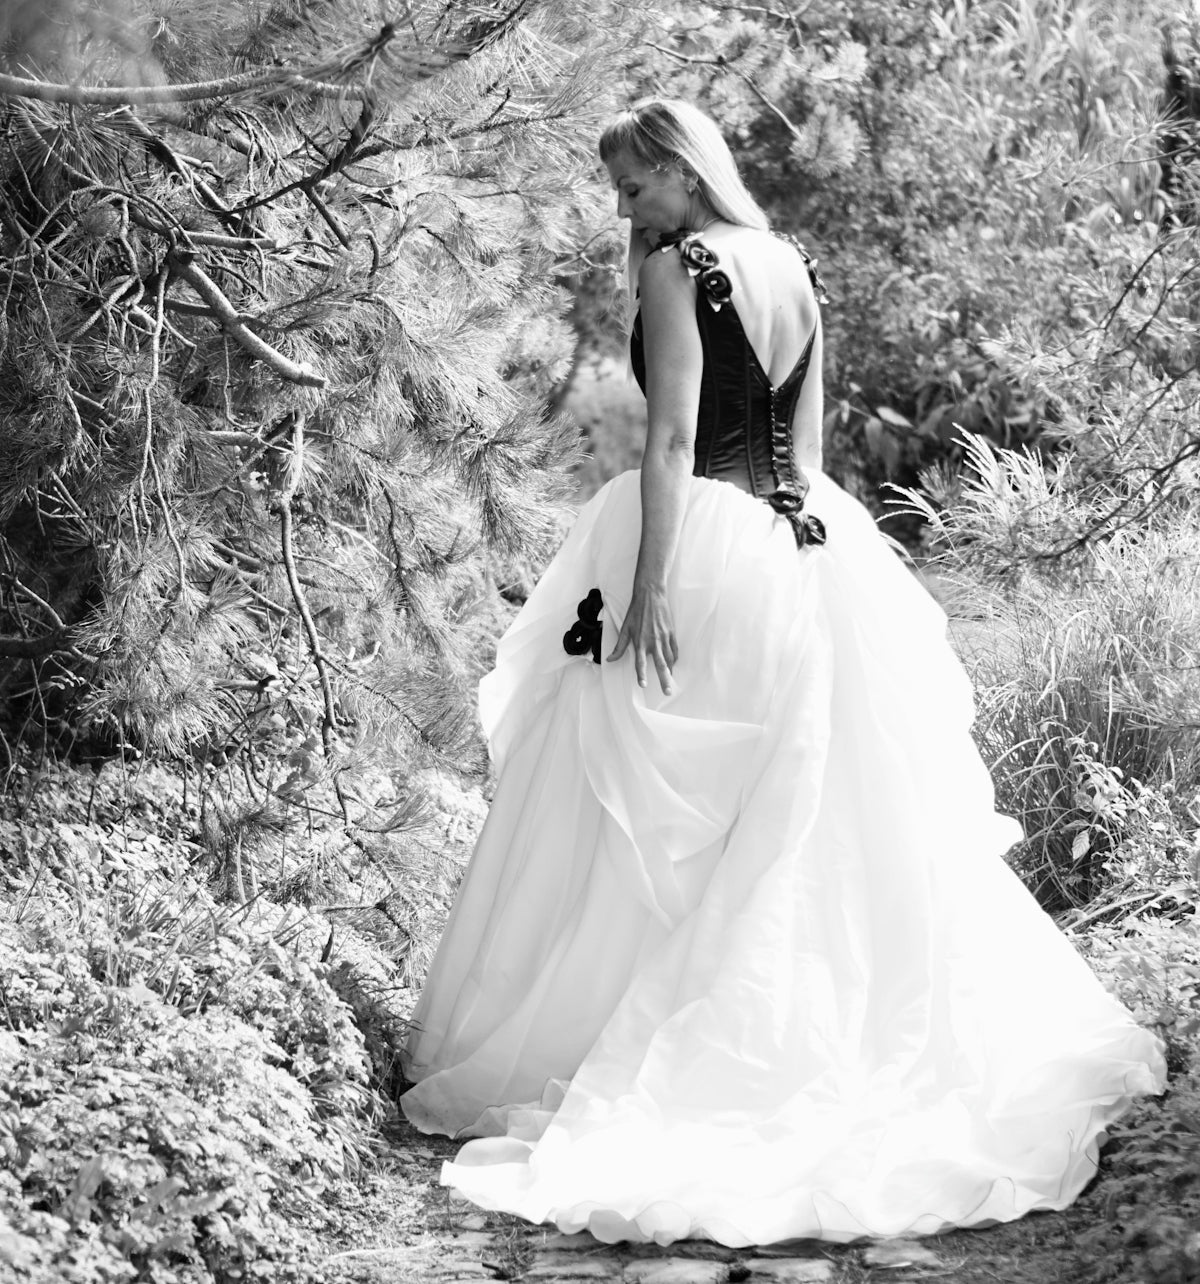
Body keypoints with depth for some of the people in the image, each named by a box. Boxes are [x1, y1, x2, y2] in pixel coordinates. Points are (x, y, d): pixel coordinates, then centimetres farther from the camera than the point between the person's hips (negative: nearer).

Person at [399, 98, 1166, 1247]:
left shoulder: (676, 266, -10)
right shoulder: (792, 267, 12)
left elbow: (673, 436, -18)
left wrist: (649, 585, -21)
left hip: (700, 546, -8)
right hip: (800, 555, 8)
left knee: (659, 822, -2)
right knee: (810, 802, 14)